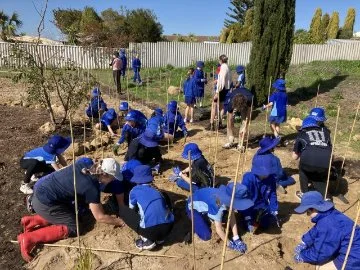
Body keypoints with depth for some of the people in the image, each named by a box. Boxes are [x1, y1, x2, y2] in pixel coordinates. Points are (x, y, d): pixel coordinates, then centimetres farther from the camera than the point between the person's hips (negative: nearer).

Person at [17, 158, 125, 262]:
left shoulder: (84, 164, -3)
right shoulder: (92, 188, -21)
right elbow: (100, 217, -14)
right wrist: (121, 222, 0)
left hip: (41, 188, 9)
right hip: (44, 202, -9)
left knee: (72, 213, 19)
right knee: (72, 228, -2)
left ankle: (31, 221, 19)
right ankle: (29, 238, -4)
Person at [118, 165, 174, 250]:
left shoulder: (135, 190, 11)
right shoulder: (156, 190, 22)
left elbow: (132, 210, 28)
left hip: (150, 230, -5)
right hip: (168, 228, 5)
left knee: (122, 210, 16)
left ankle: (147, 240, 6)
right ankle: (159, 238, 19)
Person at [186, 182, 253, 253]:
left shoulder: (229, 199, -20)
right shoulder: (217, 205, -39)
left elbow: (232, 218, -10)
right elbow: (218, 228, -28)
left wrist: (236, 239, -12)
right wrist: (229, 244, -19)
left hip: (203, 205, 7)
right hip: (193, 207, -7)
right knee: (206, 236, -13)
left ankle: (206, 217, 20)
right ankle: (195, 224, 10)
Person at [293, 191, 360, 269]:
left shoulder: (327, 226, -32)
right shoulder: (326, 215, -3)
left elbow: (319, 253, -22)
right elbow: (315, 231, 15)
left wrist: (302, 256, -7)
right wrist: (304, 243, 6)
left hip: (353, 259, -10)